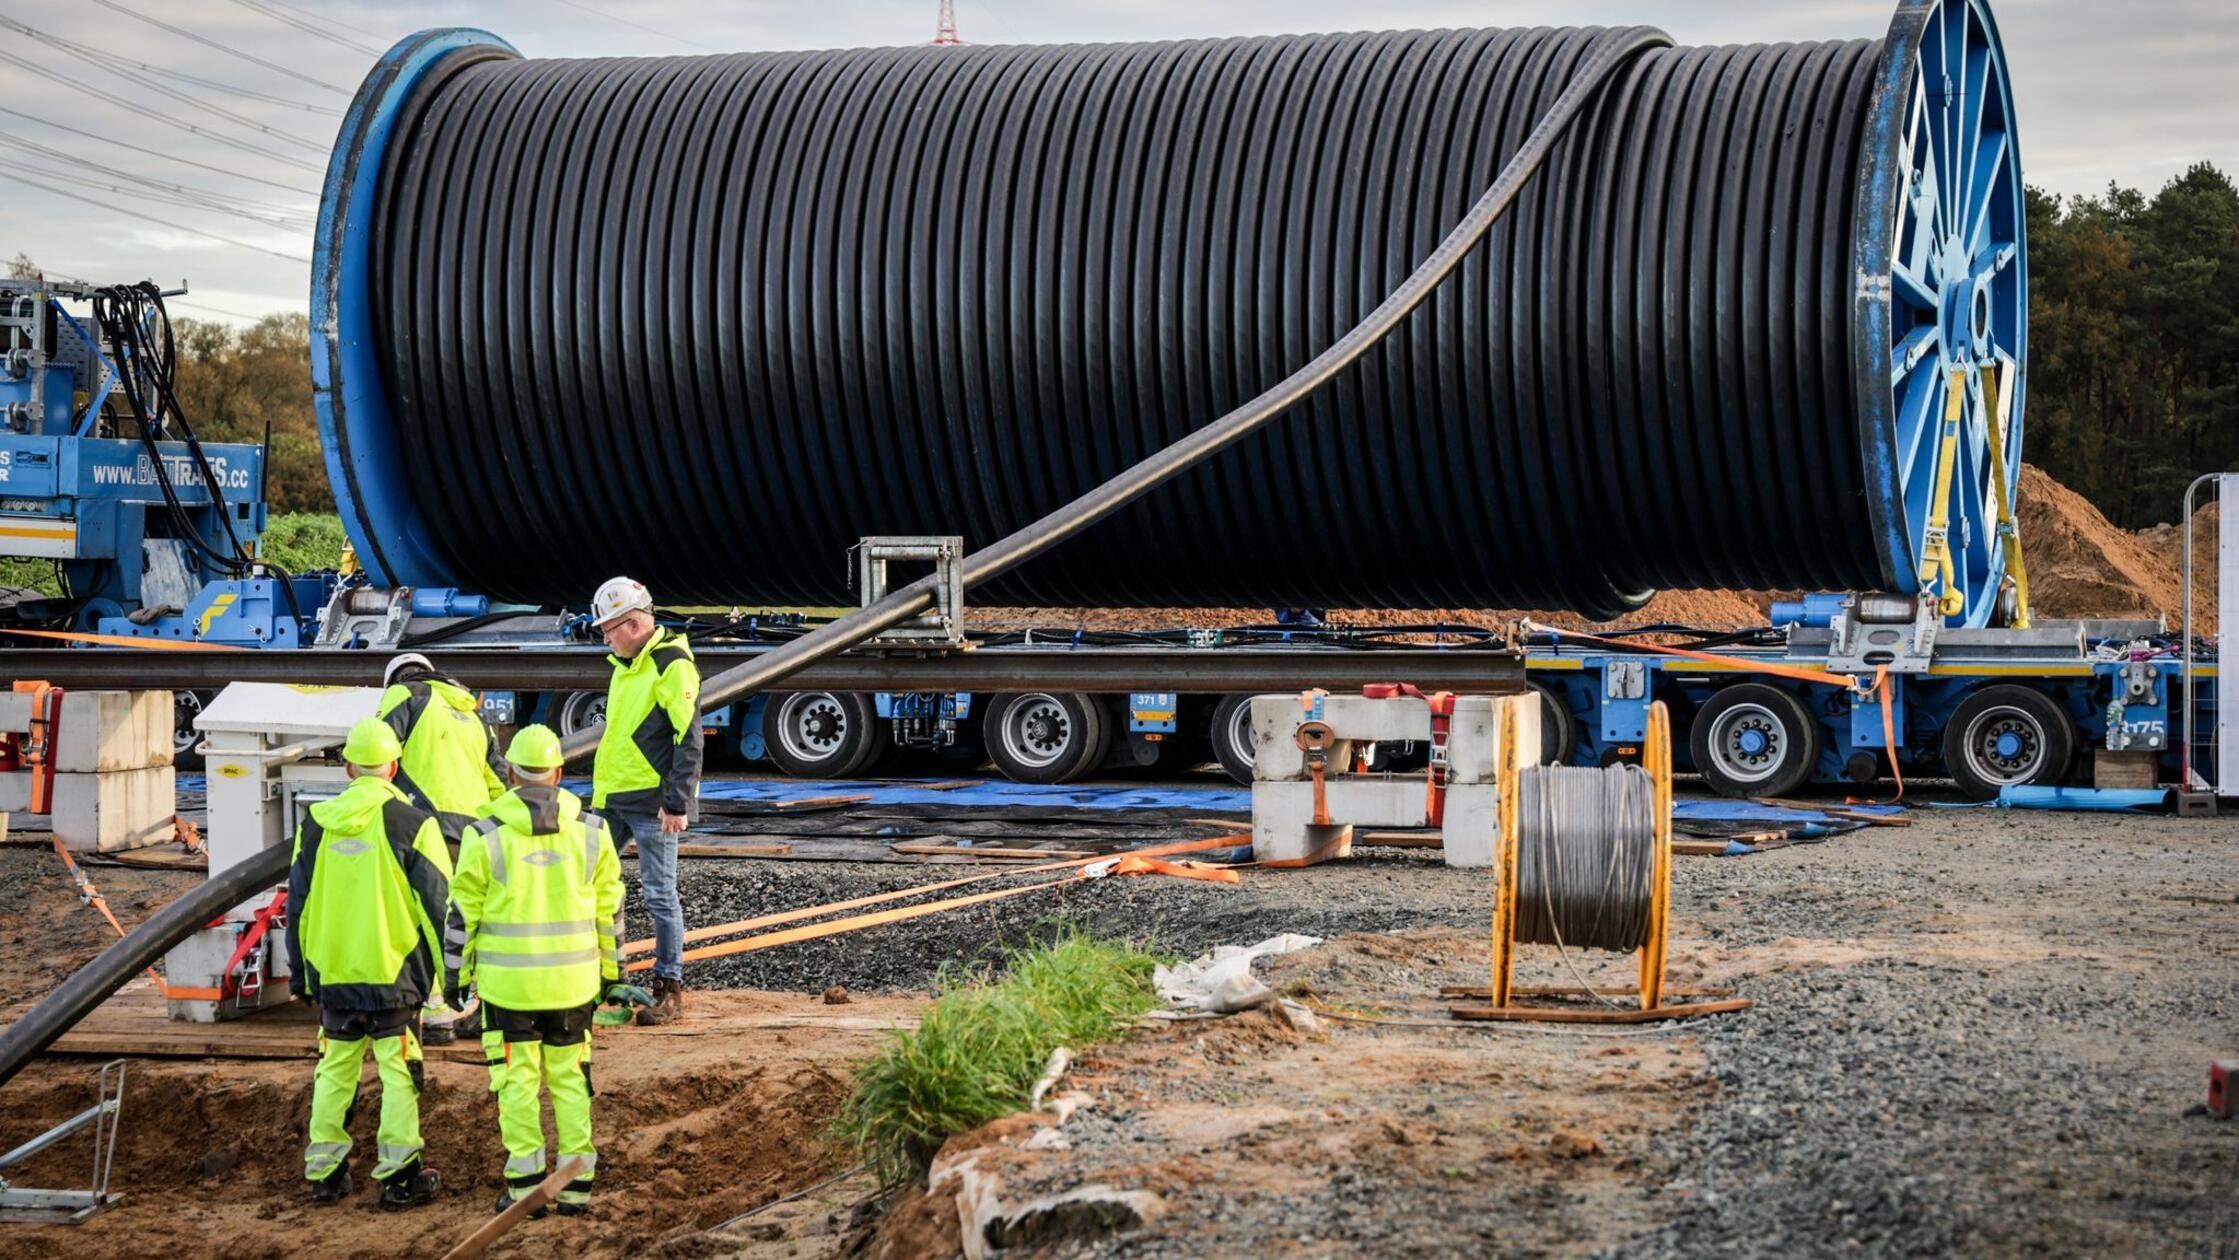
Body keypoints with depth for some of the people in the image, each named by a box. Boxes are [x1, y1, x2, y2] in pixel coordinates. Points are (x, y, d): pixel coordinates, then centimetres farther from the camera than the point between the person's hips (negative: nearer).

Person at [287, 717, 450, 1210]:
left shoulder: (316, 824, 3)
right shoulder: (410, 824, -10)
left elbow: (297, 903, 10)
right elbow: (439, 903, -7)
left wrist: (301, 970, 20)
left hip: (333, 973, 4)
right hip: (393, 971, -4)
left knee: (335, 1069, 14)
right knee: (398, 1072, 3)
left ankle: (324, 1171, 19)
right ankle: (399, 1175, 5)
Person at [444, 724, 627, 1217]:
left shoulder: (486, 836, -7)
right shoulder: (591, 830, 1)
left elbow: (463, 913, -3)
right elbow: (610, 907, 6)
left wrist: (456, 973, 7)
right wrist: (610, 969, 16)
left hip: (508, 981, -2)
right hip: (572, 981, 2)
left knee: (517, 1078, 7)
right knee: (570, 1076, 11)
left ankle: (525, 1181, 5)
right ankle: (577, 1183, 10)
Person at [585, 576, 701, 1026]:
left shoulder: (672, 665, -13)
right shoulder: (625, 664, 15)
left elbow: (689, 739, -17)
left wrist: (678, 803, -21)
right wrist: (602, 787, 24)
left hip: (651, 802, -9)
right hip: (612, 798, 9)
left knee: (659, 895, -3)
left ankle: (669, 991, 5)